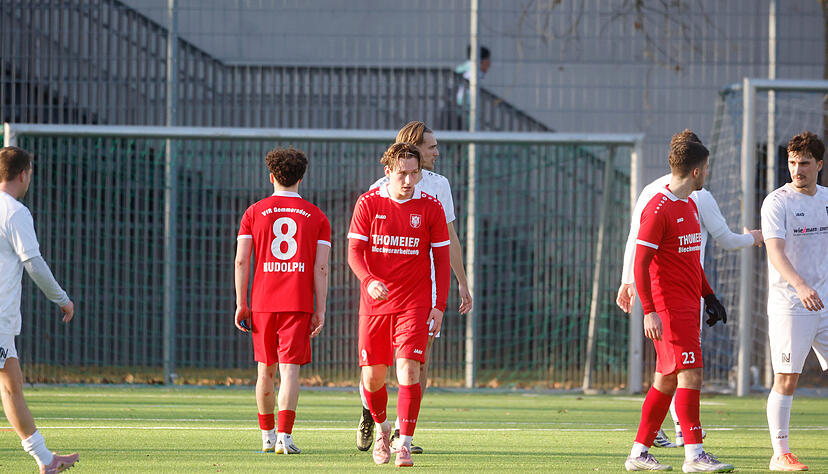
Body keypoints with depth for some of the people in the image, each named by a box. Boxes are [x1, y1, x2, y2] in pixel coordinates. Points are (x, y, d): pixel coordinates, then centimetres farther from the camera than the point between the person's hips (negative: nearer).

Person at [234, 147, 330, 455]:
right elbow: (321, 267, -1)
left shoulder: (254, 213, 6)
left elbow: (241, 261, 0)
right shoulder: (316, 217, 5)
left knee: (266, 370, 14)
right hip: (298, 303, -1)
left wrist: (241, 304, 4)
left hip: (263, 302, 1)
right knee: (290, 369, -5)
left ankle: (267, 436, 22)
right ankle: (285, 436, -16)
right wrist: (320, 311, 0)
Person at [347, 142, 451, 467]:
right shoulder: (368, 203, -2)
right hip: (374, 303, 1)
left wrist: (440, 306, -1)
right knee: (372, 377, 7)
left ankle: (404, 444, -14)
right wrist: (369, 281, -25)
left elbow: (442, 258, 5)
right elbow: (354, 251, -4)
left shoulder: (430, 207, -1)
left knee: (409, 371, -15)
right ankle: (381, 428, 35)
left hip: (414, 304, -1)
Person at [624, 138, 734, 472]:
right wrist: (649, 312, -21)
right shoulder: (658, 209, -13)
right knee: (690, 373, -13)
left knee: (667, 379, 10)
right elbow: (640, 263, -16)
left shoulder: (690, 206, 17)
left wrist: (709, 297, 22)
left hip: (688, 306, 9)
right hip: (668, 308, -9)